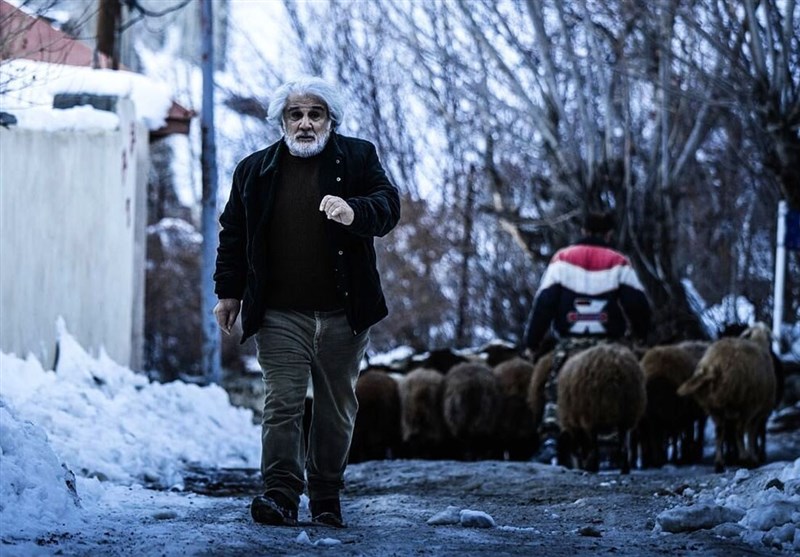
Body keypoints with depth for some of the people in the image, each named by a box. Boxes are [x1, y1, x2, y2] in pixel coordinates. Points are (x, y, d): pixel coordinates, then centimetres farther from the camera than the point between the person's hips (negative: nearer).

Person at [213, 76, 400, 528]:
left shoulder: (359, 158, 6)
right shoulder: (255, 170, 11)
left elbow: (389, 207, -5)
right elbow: (233, 233, 17)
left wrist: (355, 211, -26)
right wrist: (229, 291, 12)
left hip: (343, 314, 0)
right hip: (280, 314, 0)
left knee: (337, 407, 7)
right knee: (282, 403, -10)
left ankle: (327, 497, 17)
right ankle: (282, 494, -13)